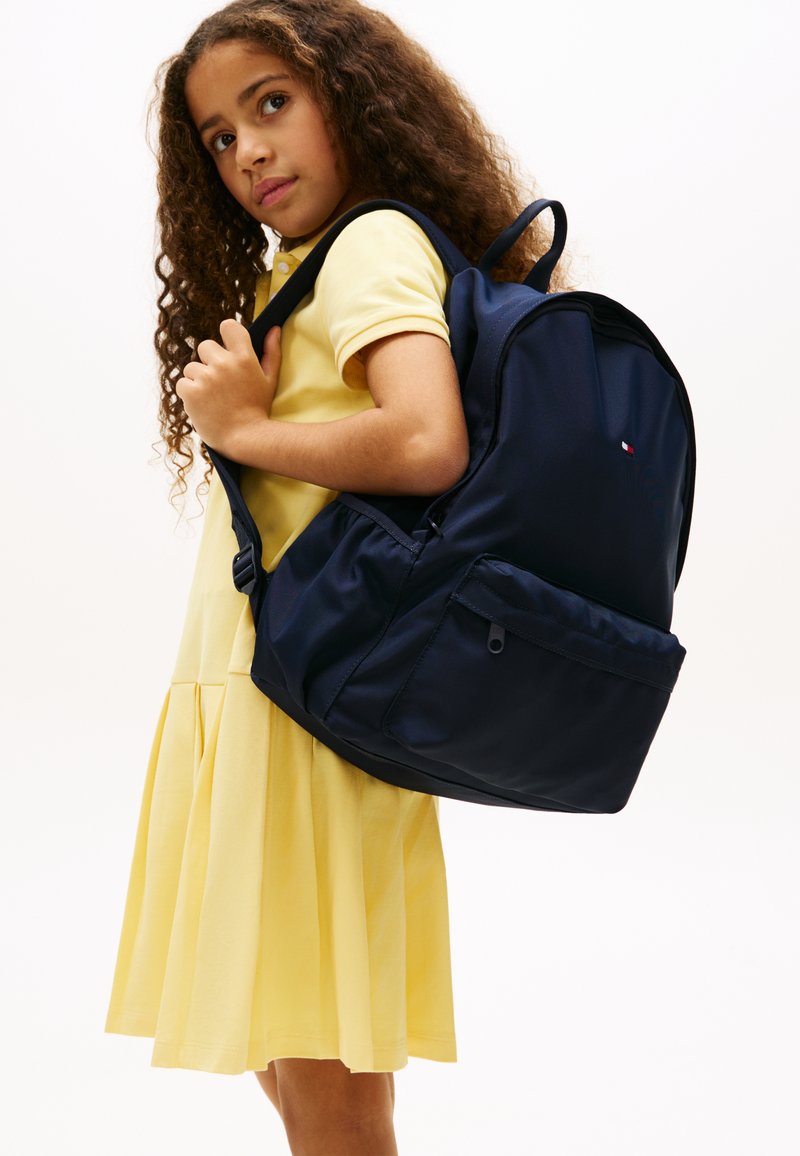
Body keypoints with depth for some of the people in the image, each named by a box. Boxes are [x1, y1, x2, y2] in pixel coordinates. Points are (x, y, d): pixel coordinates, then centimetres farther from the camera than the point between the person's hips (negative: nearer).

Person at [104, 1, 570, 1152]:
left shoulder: (375, 241, -8)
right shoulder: (291, 272, 21)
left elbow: (428, 444, -26)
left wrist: (250, 429, -13)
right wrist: (248, 408, 1)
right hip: (237, 697, 10)